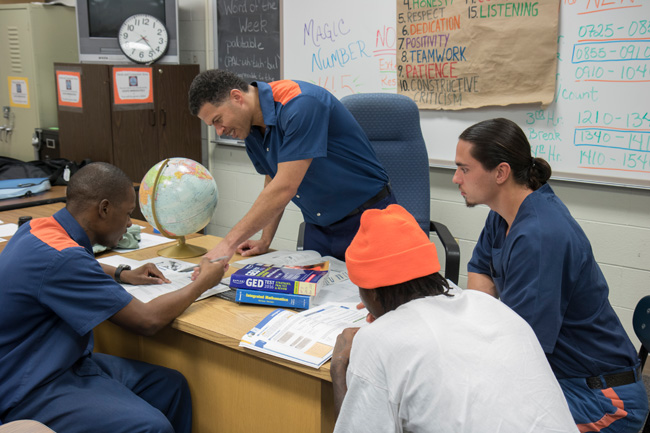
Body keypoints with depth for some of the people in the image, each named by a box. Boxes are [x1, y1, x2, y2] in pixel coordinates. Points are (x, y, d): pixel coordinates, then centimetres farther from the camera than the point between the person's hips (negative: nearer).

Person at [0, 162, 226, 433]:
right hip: (29, 392, -10)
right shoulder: (60, 257, -27)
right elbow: (147, 321, -22)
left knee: (171, 386, 0)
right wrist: (203, 282, -7)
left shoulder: (38, 228, 2)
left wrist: (122, 274, 16)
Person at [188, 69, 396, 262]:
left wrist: (229, 243, -27)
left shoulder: (301, 104, -25)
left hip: (364, 219, -7)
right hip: (318, 227, 7)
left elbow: (284, 188, -30)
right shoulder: (253, 129, 2)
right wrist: (264, 241, 8)